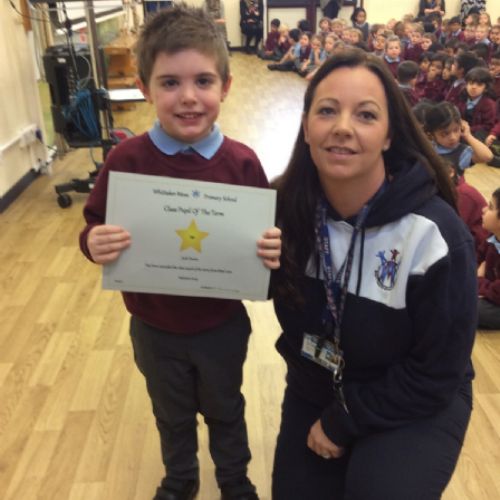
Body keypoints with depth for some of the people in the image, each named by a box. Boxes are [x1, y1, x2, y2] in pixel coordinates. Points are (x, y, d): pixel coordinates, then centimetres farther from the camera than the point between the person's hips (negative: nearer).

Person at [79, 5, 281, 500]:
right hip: (154, 327, 1)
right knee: (172, 414, 27)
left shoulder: (241, 162, -17)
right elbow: (94, 227, -9)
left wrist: (274, 250, -30)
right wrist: (94, 243, -32)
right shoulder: (126, 160, -17)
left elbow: (267, 234, -8)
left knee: (224, 410, 26)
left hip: (222, 325, 0)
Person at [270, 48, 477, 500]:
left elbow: (436, 374, -18)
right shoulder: (289, 206, -14)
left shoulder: (434, 235, -27)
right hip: (313, 390, 4)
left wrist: (344, 420, -14)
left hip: (414, 405, -4)